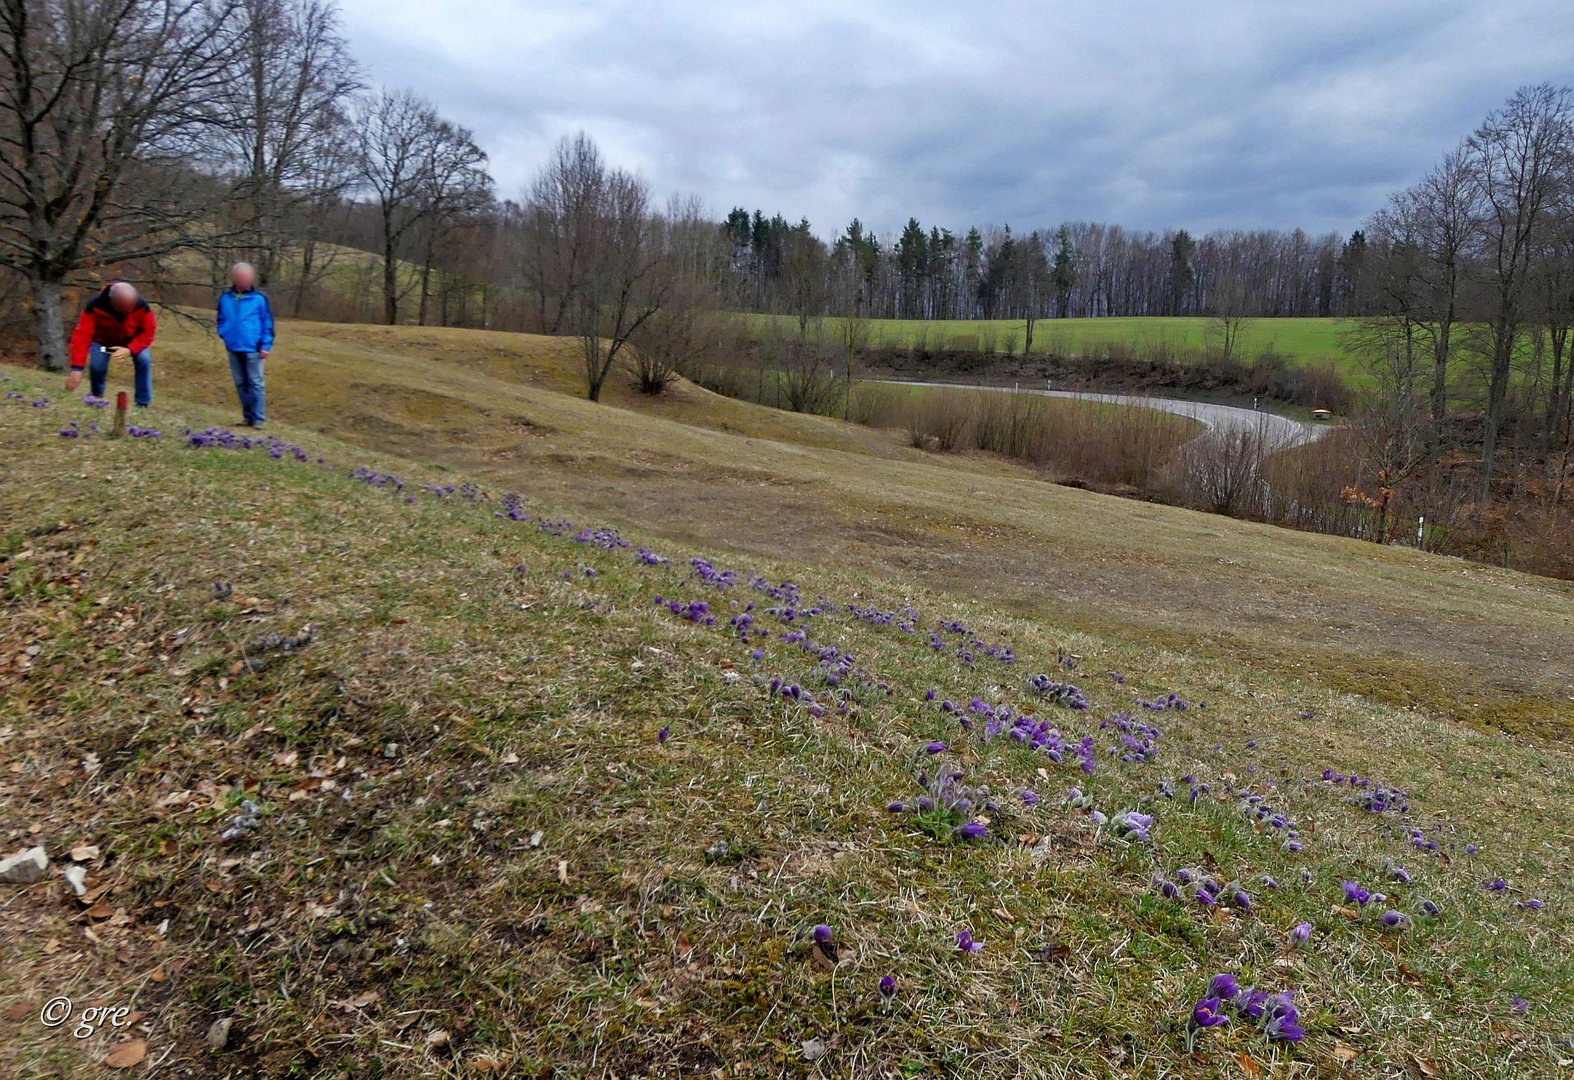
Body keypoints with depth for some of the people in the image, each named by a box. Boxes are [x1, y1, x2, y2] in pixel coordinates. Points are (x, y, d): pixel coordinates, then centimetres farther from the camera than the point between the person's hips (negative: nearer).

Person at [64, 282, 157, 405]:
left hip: (133, 341, 1)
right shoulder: (95, 306, -36)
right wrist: (77, 368, -48)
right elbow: (82, 335, -39)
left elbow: (148, 332, -25)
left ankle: (143, 404, -16)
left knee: (144, 360, -26)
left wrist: (130, 350, -43)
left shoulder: (142, 306, -34)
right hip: (103, 341, -1)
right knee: (96, 365, -23)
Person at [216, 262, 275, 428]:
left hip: (253, 349, -4)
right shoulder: (225, 297, 4)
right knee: (240, 384, 10)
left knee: (255, 383, -2)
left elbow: (268, 323, -3)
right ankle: (248, 416, 20)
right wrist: (224, 335, 1)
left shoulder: (259, 298, -5)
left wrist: (266, 345, -8)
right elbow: (221, 319, 17)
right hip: (233, 348, 4)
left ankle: (259, 419, 2)